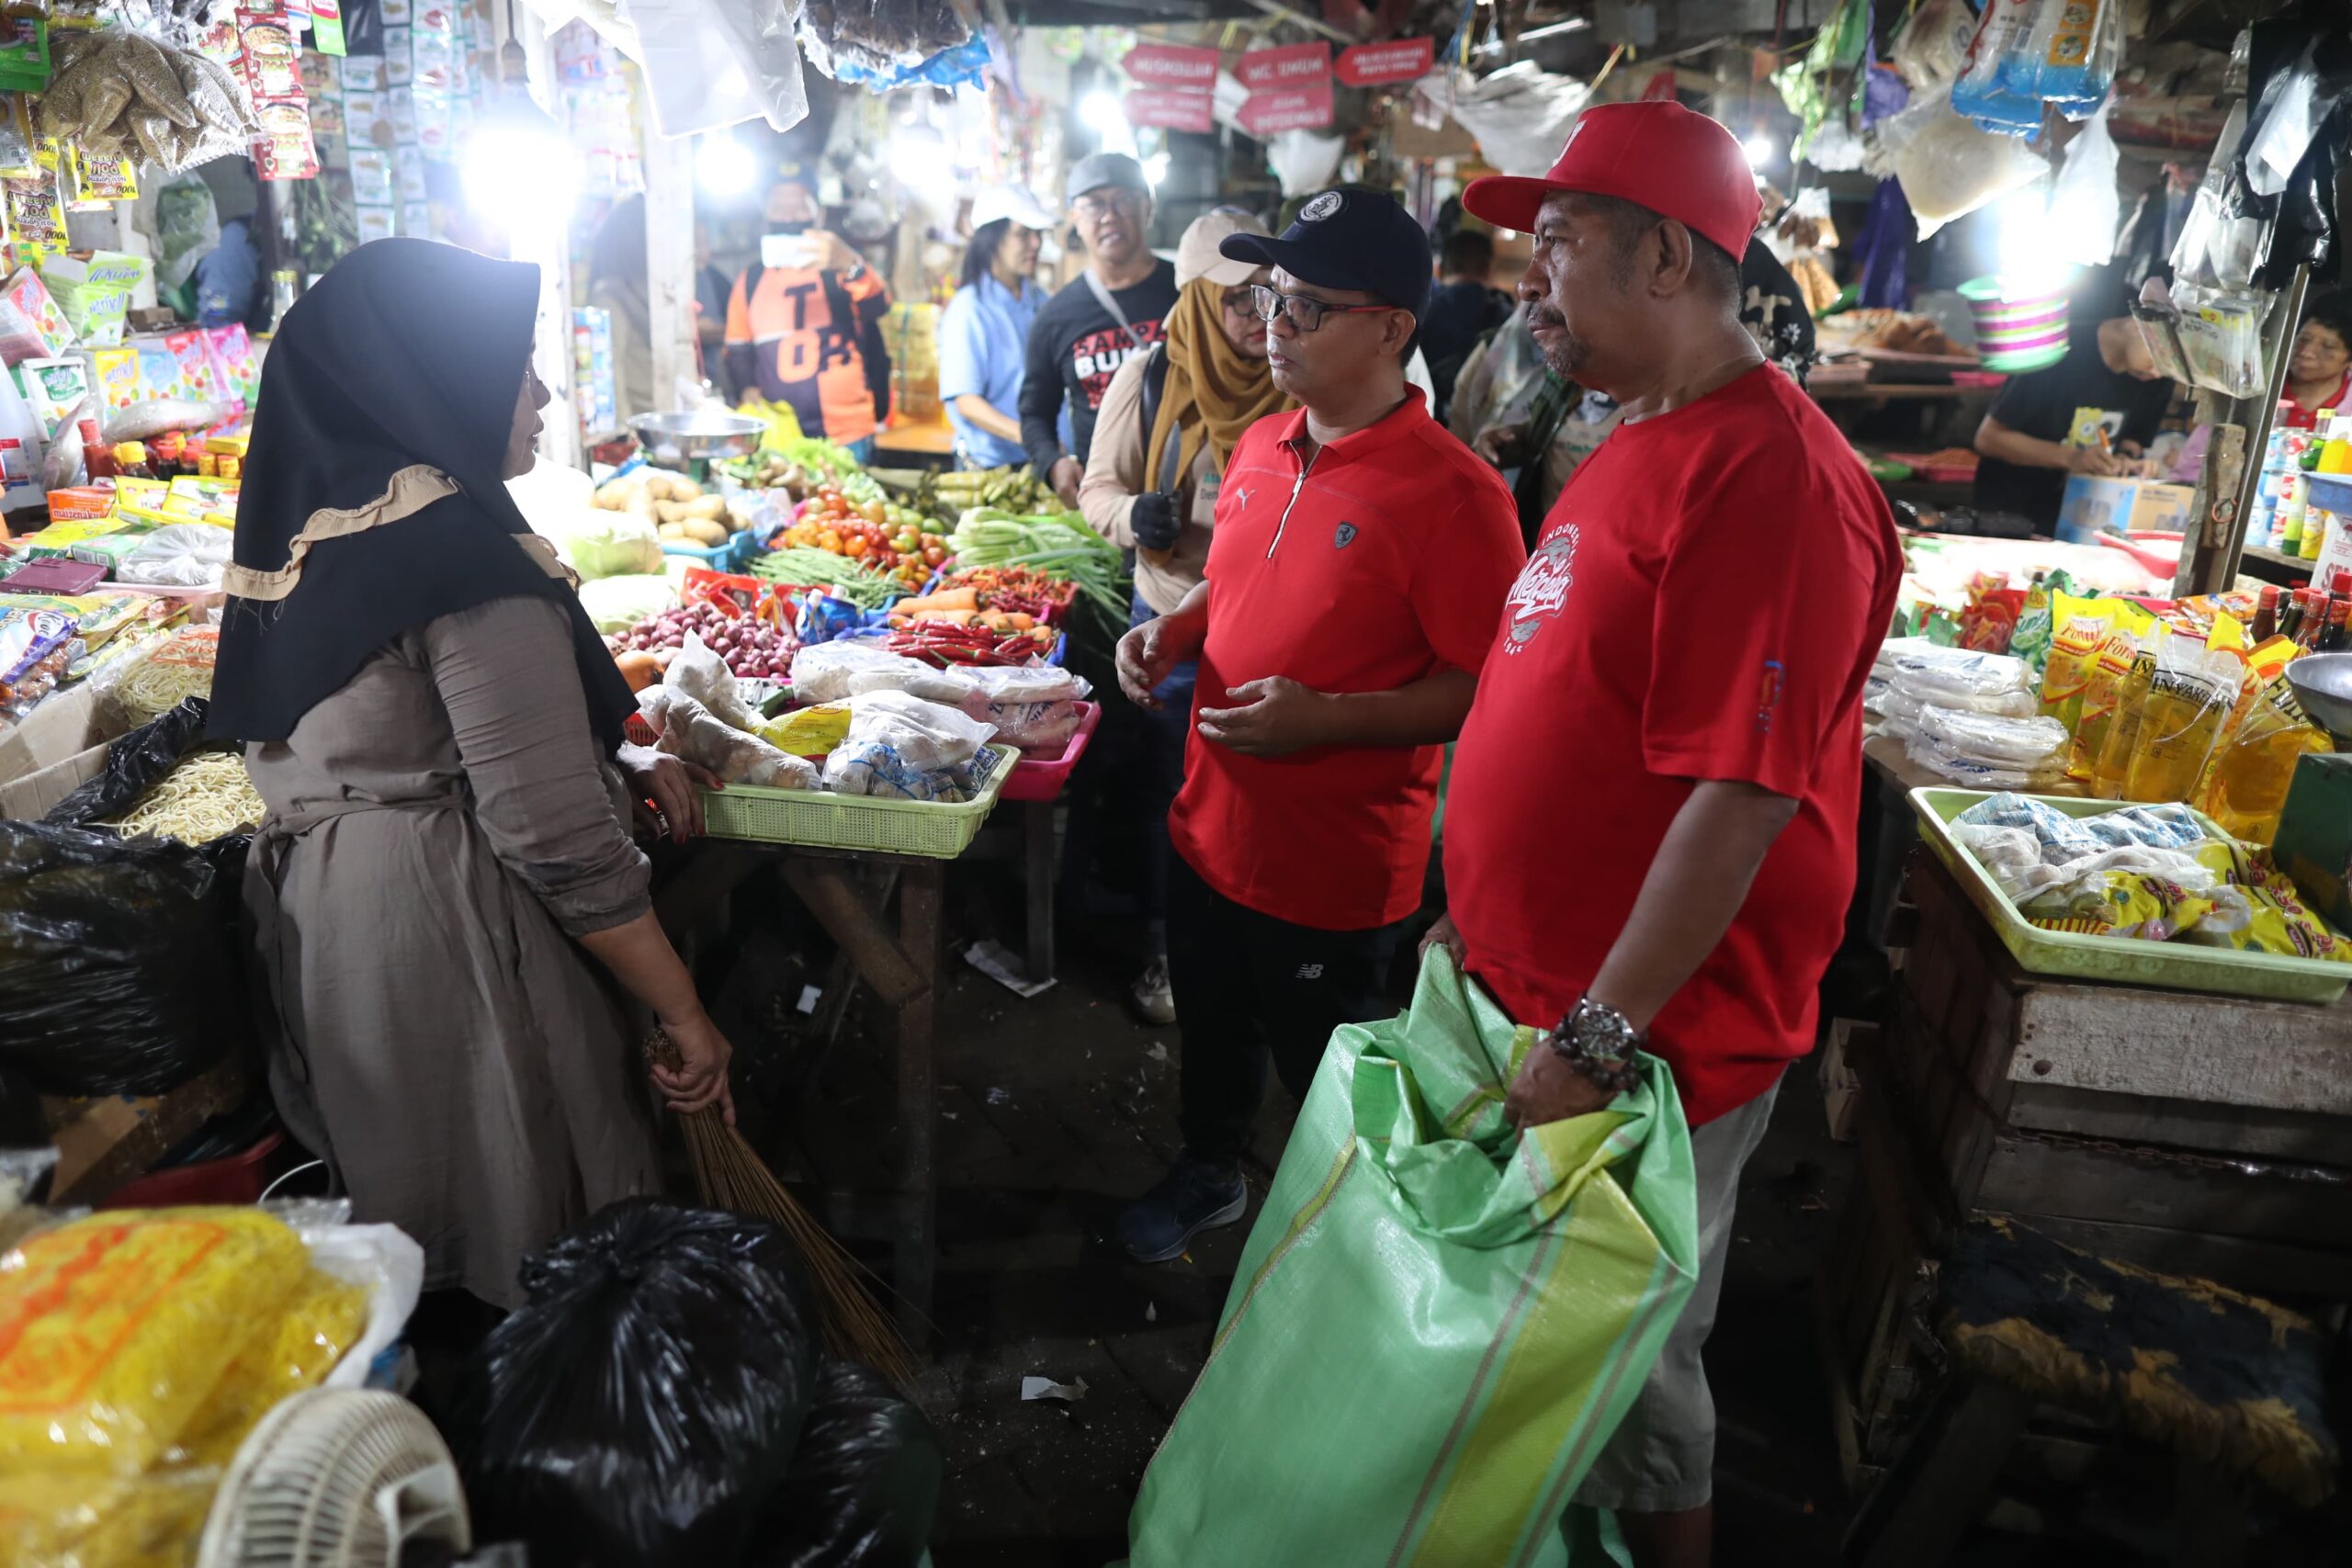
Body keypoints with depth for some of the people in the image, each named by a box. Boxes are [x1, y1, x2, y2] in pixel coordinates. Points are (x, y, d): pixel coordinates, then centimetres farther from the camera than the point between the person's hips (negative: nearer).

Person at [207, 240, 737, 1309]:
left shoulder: (306, 527, 8)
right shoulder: (461, 551, -19)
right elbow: (555, 836, -22)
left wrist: (614, 762, 11)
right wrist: (684, 1014, -13)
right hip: (454, 946, -9)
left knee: (408, 1259, 24)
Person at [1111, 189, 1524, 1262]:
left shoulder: (1451, 493, -21)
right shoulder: (1260, 448, 3)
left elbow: (1484, 688, -21)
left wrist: (1328, 717, -29)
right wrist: (1173, 630, -1)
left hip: (1336, 867, -7)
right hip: (1212, 827, 8)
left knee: (1324, 1078, 13)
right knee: (1211, 1027, 28)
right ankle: (1208, 1175, 54)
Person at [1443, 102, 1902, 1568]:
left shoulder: (1770, 477, -22)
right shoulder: (1640, 444, 9)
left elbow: (1742, 793, -26)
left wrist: (1599, 1040, -23)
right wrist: (1478, 914, 18)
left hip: (1650, 1038, -9)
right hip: (1540, 989, 9)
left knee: (1623, 1373, 13)